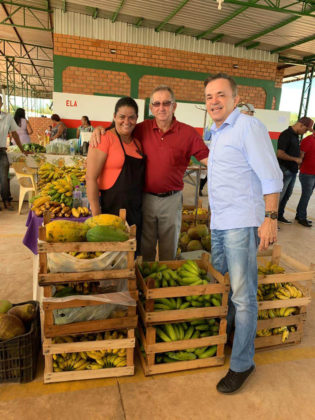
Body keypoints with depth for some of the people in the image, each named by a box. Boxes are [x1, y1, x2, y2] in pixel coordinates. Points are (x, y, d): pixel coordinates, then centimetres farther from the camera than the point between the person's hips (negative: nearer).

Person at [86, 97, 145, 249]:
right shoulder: (104, 138, -10)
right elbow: (91, 178, -15)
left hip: (135, 210, 7)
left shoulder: (137, 142, 11)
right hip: (111, 207, -6)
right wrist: (96, 214, -18)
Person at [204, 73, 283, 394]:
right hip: (219, 223, 9)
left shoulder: (248, 127, -7)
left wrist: (270, 217, -18)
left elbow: (270, 176, -12)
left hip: (242, 223, -8)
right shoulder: (216, 133, 18)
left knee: (243, 295, -1)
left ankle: (242, 363, 13)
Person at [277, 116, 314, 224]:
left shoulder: (296, 135, 13)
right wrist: (295, 159, -14)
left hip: (293, 170, 9)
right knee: (279, 196, -5)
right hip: (285, 170, -9)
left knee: (287, 195, 15)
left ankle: (279, 215, 27)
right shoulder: (286, 135, -15)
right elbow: (280, 154, -23)